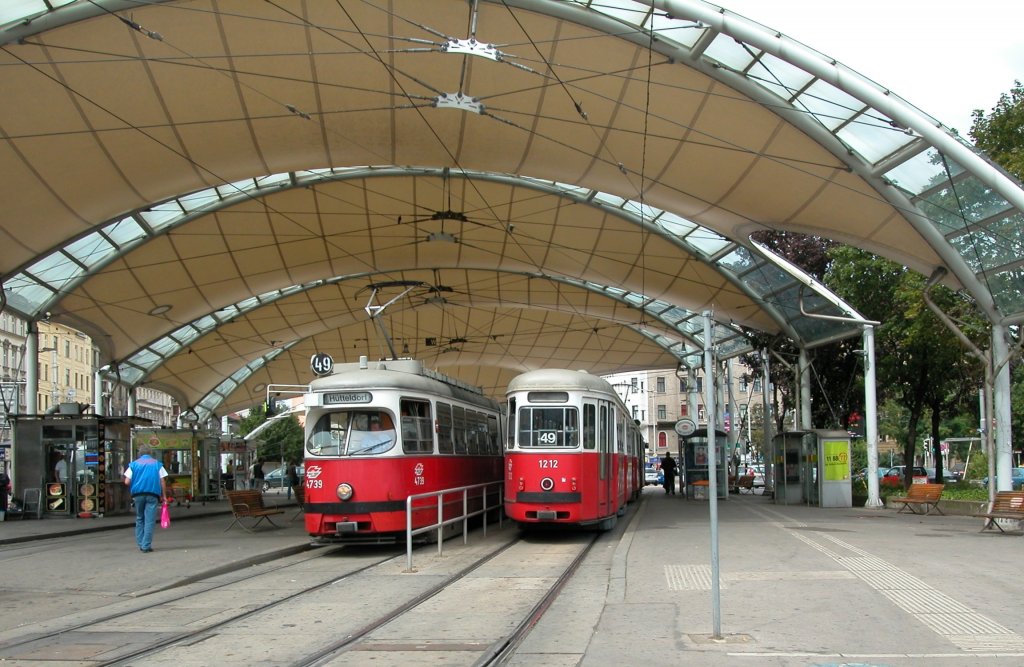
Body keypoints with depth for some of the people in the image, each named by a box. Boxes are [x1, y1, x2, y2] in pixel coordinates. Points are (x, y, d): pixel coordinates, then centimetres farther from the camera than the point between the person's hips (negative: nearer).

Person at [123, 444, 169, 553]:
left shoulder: (134, 464, 10)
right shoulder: (157, 464, 10)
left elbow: (127, 482, 0)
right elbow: (163, 481, 2)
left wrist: (131, 492, 16)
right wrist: (164, 496, 5)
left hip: (138, 494, 1)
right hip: (153, 494, -1)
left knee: (139, 519, 16)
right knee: (149, 520, -2)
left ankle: (140, 544, 15)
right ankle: (146, 546, -6)